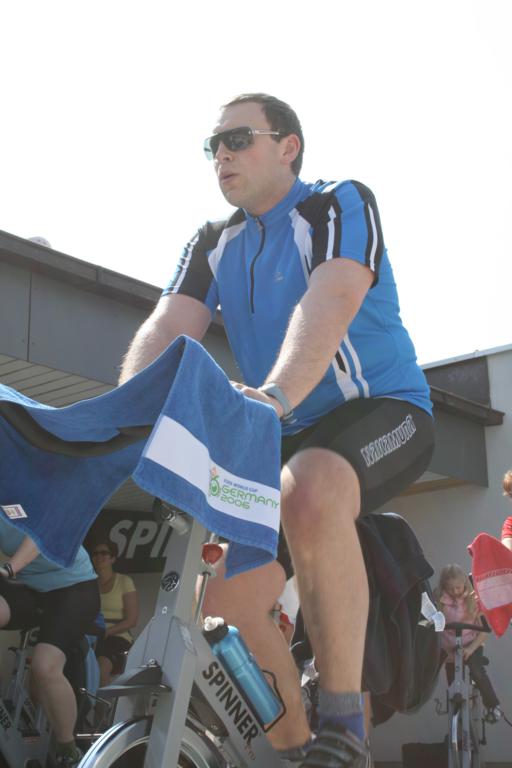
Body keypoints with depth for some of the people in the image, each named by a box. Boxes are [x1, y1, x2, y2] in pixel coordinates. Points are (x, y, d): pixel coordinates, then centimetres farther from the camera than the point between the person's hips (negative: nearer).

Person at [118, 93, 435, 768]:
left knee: (310, 494, -40)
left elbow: (331, 300, -30)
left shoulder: (341, 205, -9)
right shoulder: (212, 246, 8)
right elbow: (167, 328, -9)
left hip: (386, 411, -6)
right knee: (225, 608, -8)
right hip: (294, 436, 6)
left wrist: (275, 395, -49)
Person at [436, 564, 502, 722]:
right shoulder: (441, 602, -9)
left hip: (471, 644, -2)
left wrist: (471, 649, -23)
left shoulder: (473, 600, -10)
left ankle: (493, 706, -8)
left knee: (477, 671, -30)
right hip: (449, 648, 2)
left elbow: (483, 632, -10)